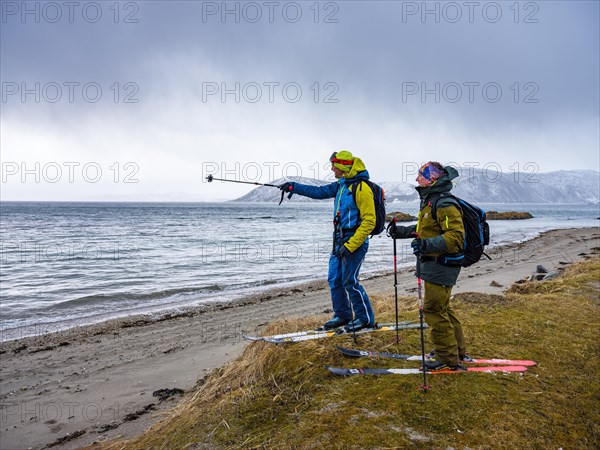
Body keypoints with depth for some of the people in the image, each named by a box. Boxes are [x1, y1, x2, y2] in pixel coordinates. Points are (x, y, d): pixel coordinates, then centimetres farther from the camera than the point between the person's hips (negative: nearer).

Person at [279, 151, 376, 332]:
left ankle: (366, 318, 12)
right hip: (340, 240, 9)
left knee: (350, 281, -5)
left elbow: (369, 221, -20)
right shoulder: (341, 185, 11)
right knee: (334, 279, 11)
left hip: (355, 241, -9)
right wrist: (294, 187, 14)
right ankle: (342, 315, 26)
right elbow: (319, 191, 20)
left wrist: (350, 245, -22)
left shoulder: (361, 187, -17)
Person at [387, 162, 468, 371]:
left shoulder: (445, 205, -19)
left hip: (440, 266, -11)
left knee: (434, 311, -5)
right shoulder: (429, 201, 14)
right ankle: (457, 350, 32)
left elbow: (456, 237, -27)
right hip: (433, 265, 11)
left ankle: (448, 359, 7)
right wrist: (401, 231, 26)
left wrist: (427, 244, -37)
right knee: (443, 309, 19)